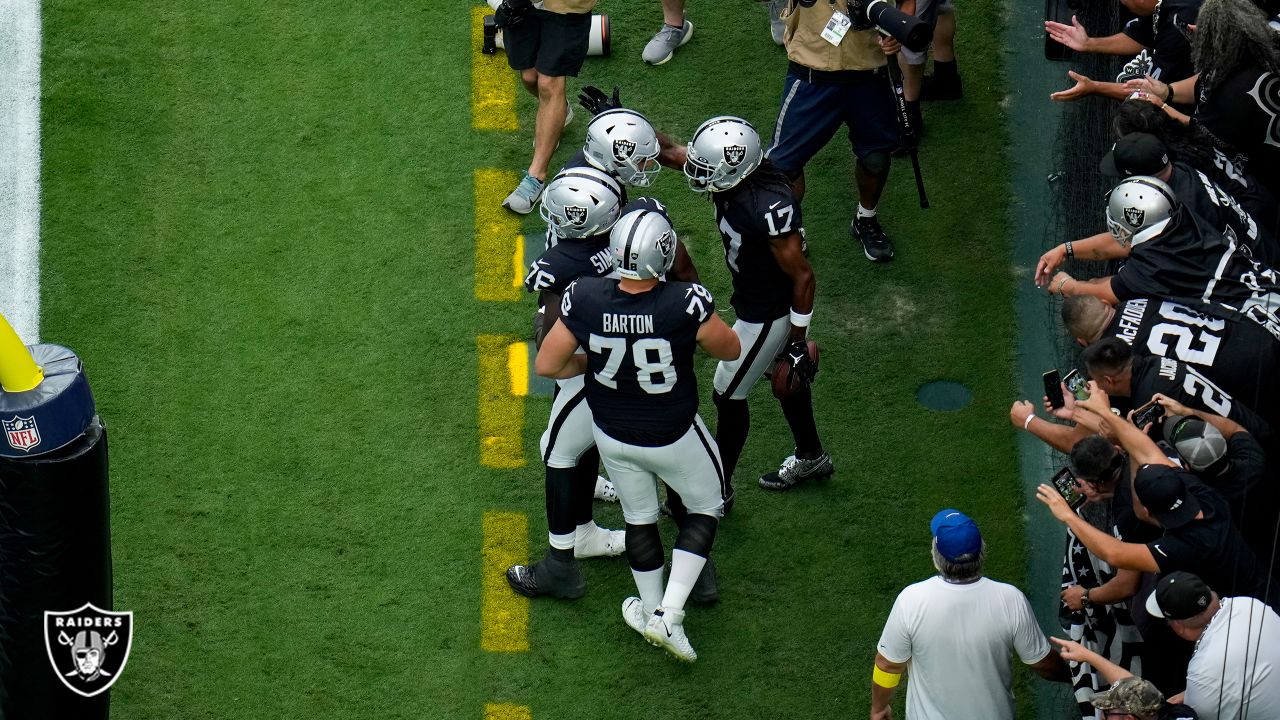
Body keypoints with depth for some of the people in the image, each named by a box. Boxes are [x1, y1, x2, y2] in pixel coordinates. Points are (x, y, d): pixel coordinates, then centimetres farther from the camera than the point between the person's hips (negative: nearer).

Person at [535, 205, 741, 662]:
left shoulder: (584, 300, -26)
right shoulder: (686, 305, -34)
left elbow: (547, 365, -13)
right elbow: (730, 350, -14)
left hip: (613, 435, 3)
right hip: (673, 436, -3)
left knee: (639, 517, 27)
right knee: (705, 508, 24)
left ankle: (652, 610, 46)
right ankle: (669, 616, 16)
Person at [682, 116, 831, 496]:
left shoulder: (769, 208, -38)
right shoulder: (733, 172, -16)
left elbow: (802, 276, -29)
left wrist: (798, 341, -21)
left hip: (767, 314, -8)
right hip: (752, 300, 8)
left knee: (728, 394, 8)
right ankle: (811, 457, 49)